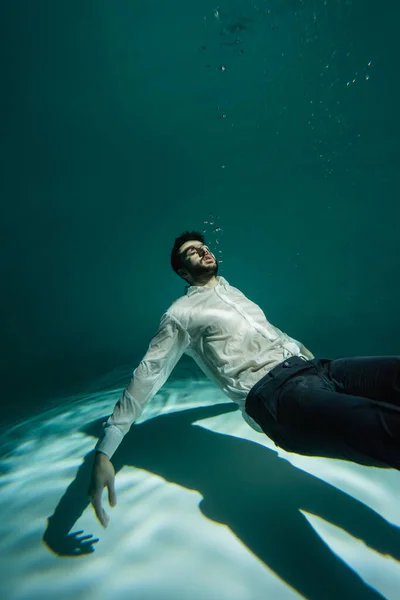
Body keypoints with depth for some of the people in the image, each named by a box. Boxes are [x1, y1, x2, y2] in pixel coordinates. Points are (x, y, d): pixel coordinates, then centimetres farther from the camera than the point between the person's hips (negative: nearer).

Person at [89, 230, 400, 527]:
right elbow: (149, 373, -2)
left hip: (312, 368, 8)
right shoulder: (181, 313, 5)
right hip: (272, 392, -8)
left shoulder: (234, 293, 27)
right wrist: (104, 451, -8)